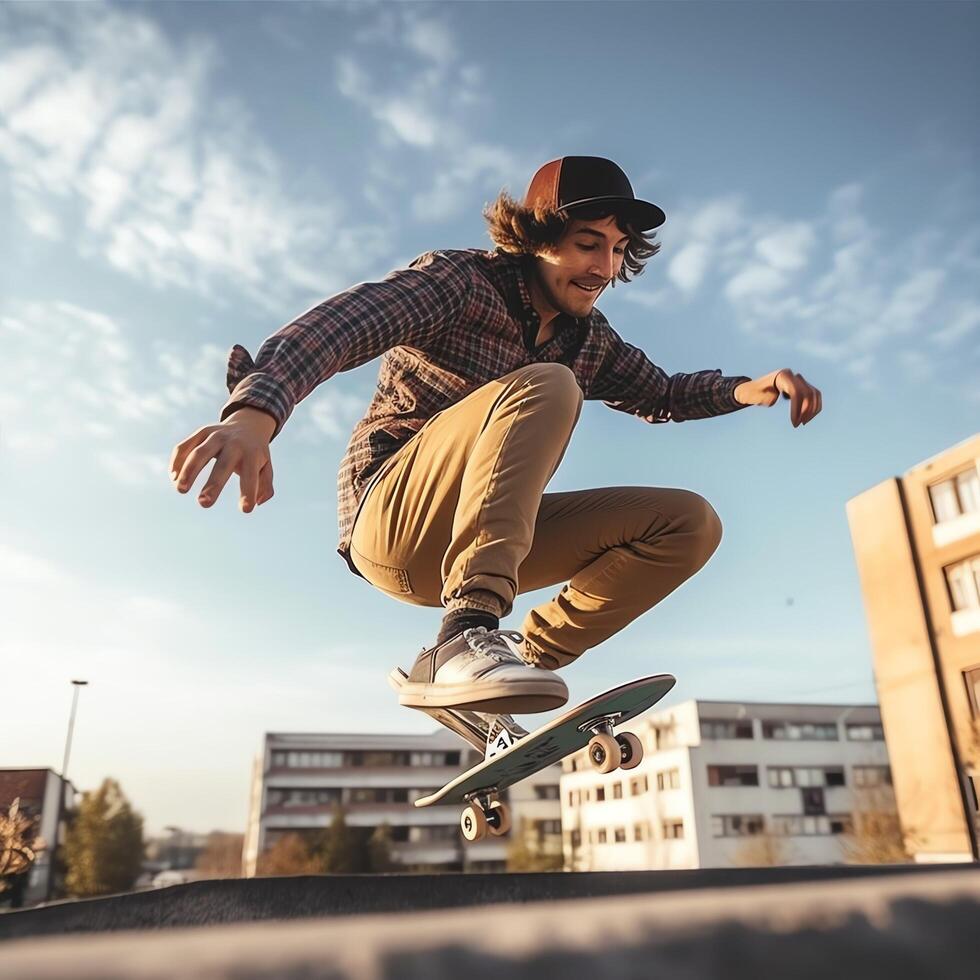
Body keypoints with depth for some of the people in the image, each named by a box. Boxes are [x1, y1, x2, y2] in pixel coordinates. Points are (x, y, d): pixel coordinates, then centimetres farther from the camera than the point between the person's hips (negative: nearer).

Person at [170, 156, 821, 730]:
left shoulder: (590, 338, 12)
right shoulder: (461, 281, -9)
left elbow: (661, 395, 25)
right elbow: (341, 323, -25)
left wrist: (746, 389, 5)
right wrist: (256, 412, -44)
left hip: (489, 537, 7)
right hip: (389, 522, -7)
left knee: (690, 523, -3)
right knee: (545, 386, -30)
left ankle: (530, 656, -8)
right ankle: (466, 633, -40)